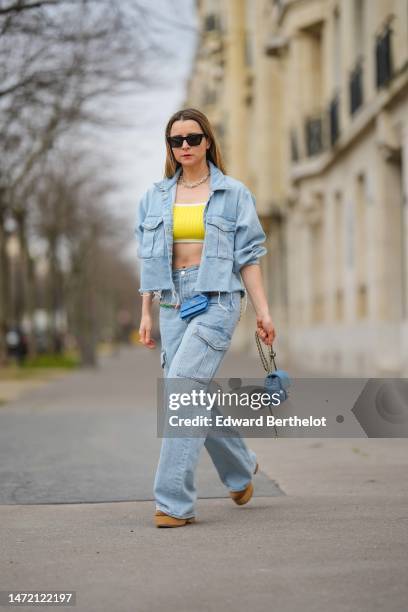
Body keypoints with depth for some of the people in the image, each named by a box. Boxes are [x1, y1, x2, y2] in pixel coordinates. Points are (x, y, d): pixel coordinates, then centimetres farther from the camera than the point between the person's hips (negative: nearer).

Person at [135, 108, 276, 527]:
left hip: (217, 298, -5)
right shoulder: (156, 197, 12)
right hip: (173, 300, 5)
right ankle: (240, 469, 34)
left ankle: (174, 500, -17)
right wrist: (146, 313, 8)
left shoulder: (233, 193, 3)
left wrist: (262, 310, -3)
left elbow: (248, 256, 2)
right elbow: (149, 258, 14)